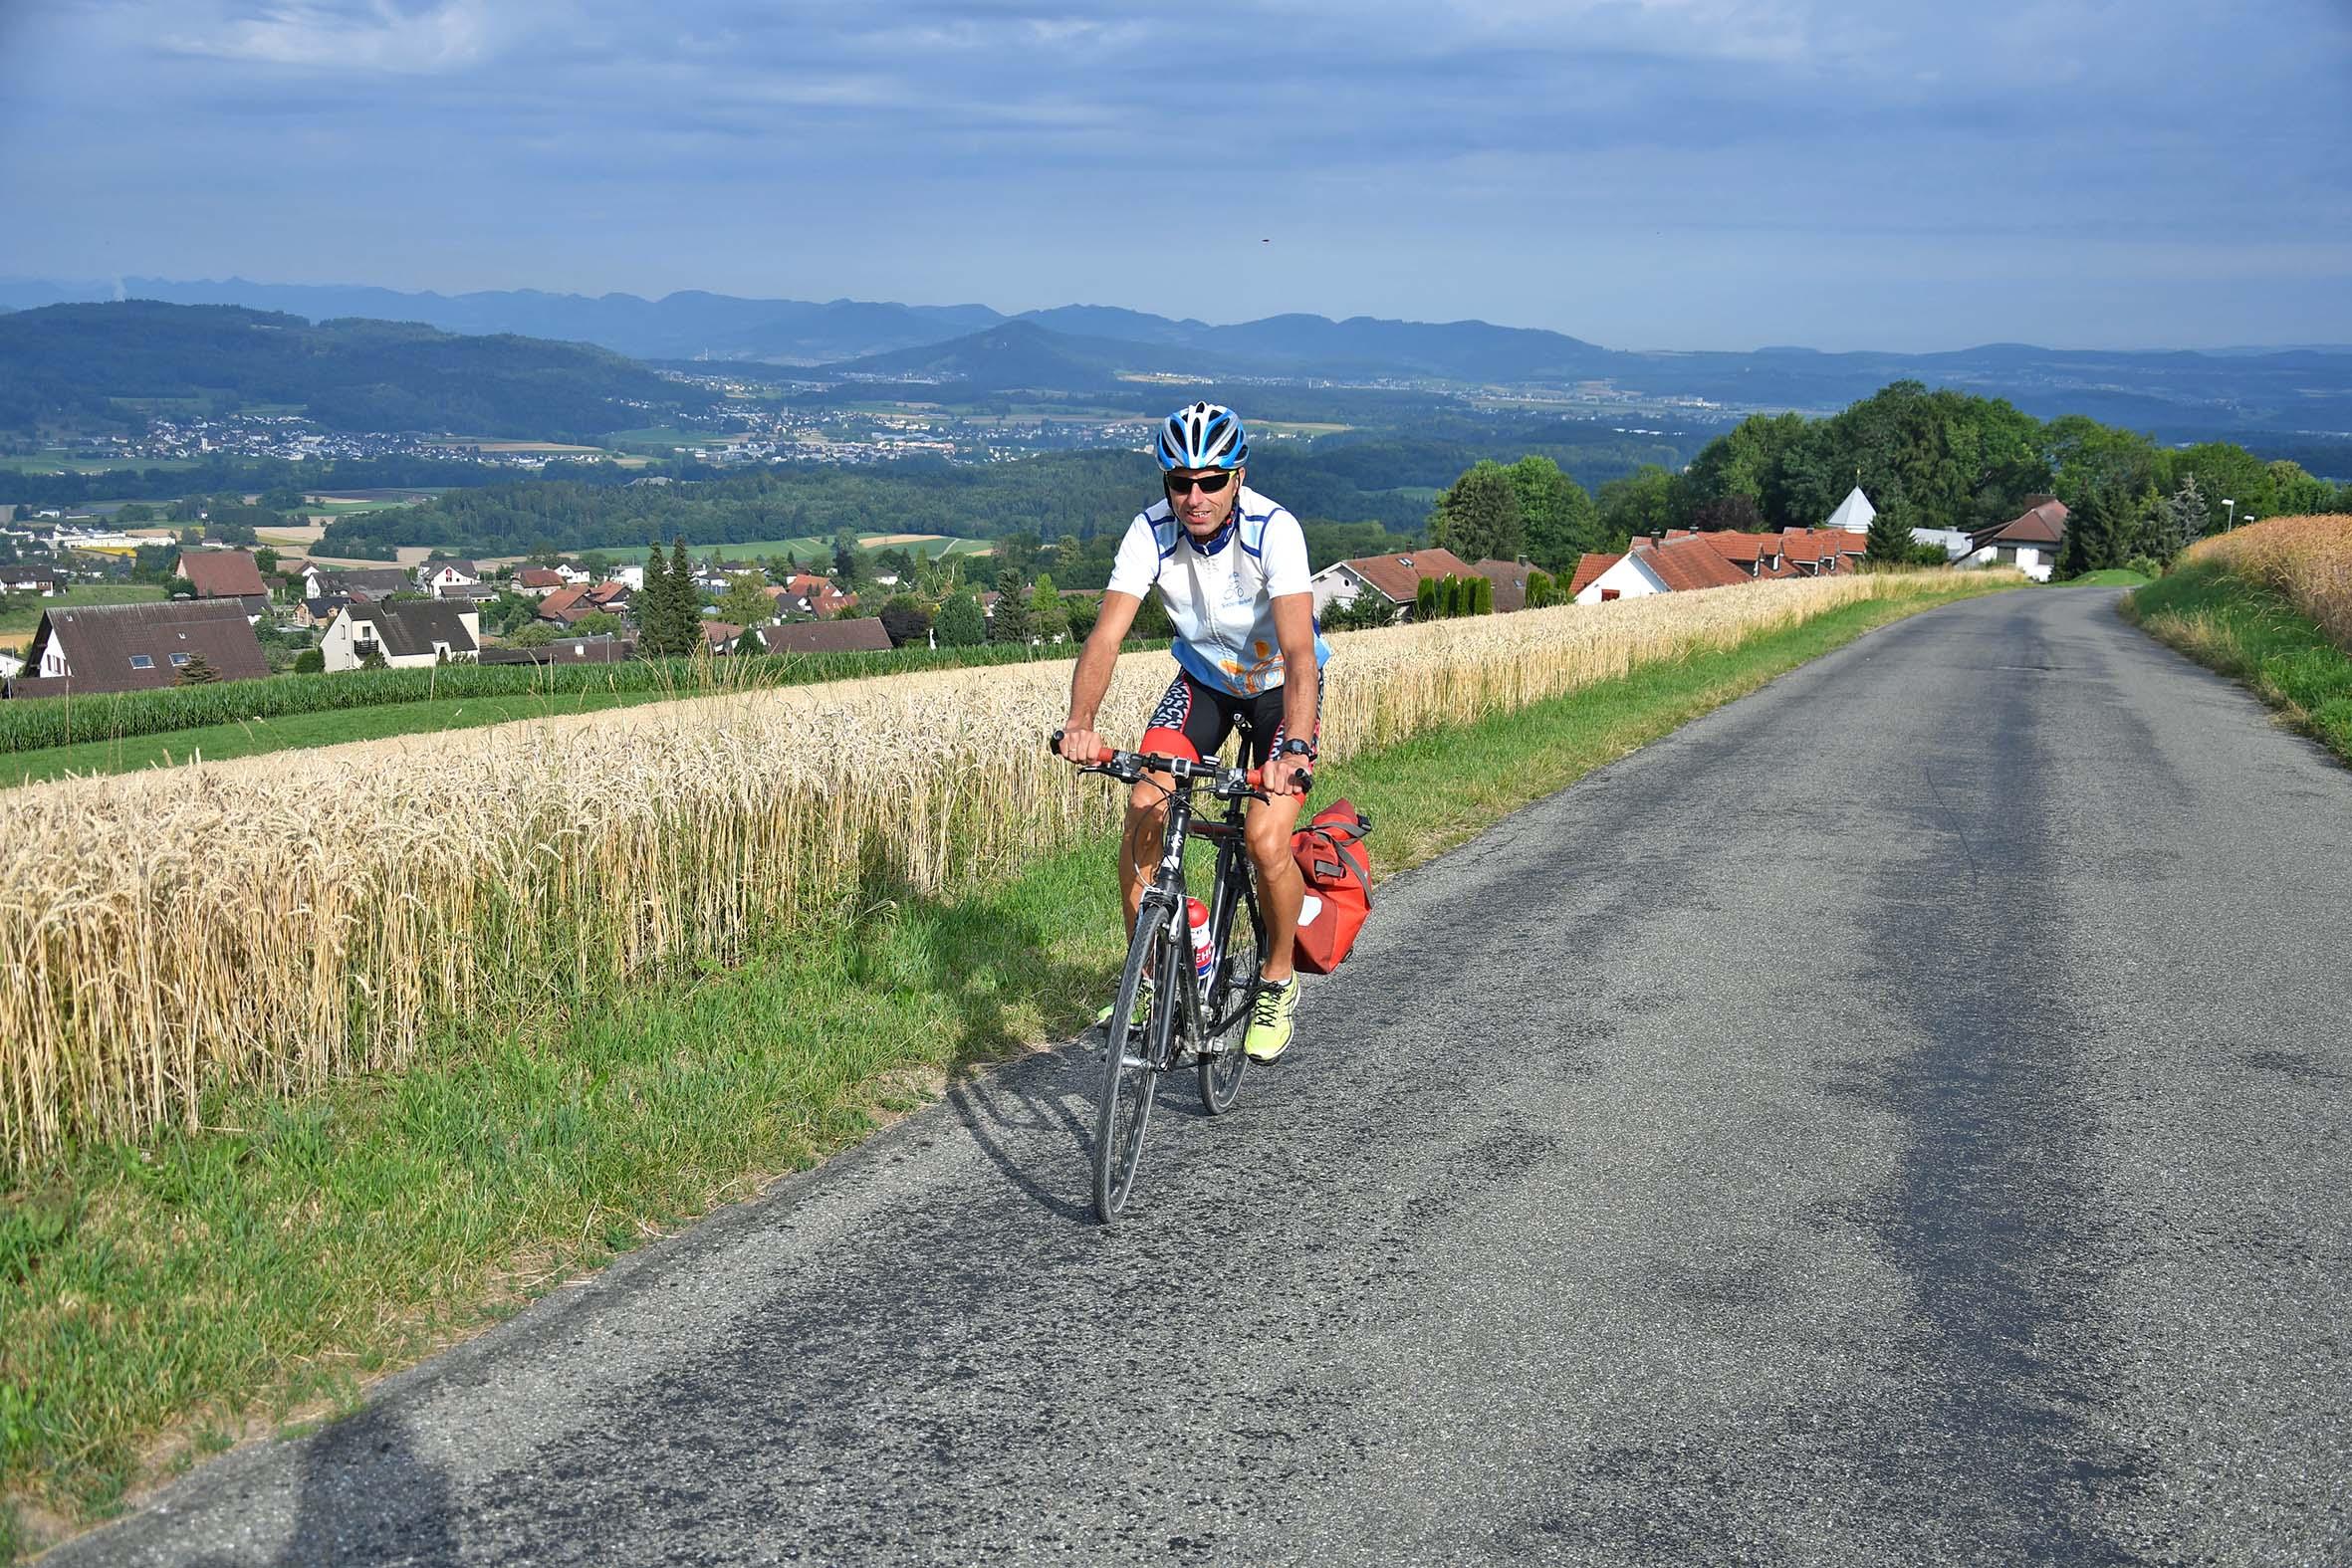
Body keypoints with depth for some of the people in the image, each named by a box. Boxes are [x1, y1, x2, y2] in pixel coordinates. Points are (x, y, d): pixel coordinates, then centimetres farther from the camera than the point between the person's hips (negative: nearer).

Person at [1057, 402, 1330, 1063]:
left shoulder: (1273, 529, -31)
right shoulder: (1152, 531, -22)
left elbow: (1299, 652, -39)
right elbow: (1106, 636, -29)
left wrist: (1295, 748, -53)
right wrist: (1080, 722, -47)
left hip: (1279, 684, -3)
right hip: (1204, 678, 3)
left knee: (1266, 841, -20)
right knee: (1143, 807, -16)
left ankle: (1278, 981, 7)